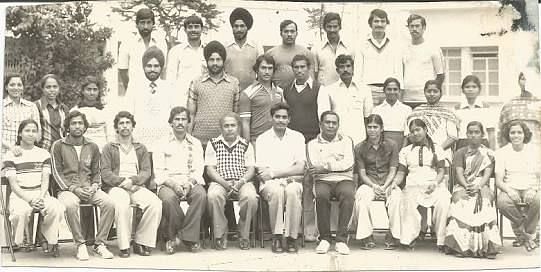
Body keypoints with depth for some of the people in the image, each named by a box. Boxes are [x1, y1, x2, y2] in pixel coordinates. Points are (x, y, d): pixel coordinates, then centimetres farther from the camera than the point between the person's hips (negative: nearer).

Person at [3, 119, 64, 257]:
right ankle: (17, 242, -8)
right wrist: (29, 200, -16)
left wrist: (41, 198, -12)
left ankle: (50, 240, -7)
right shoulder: (11, 156, 6)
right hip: (20, 195, -2)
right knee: (21, 212, -37)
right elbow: (13, 184, -2)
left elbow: (45, 180, 7)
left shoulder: (43, 154, 15)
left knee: (57, 208, -31)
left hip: (41, 194, 2)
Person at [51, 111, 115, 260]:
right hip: (67, 188, -3)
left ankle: (99, 243, -17)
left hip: (89, 188, 3)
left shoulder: (92, 147, 16)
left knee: (109, 203, -27)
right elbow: (56, 172, 0)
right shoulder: (58, 146, 6)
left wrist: (94, 186, -3)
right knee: (70, 205, -38)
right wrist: (74, 188, -13)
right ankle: (80, 244, -23)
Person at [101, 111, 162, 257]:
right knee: (121, 204, -38)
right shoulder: (109, 148, 15)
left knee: (156, 203, -28)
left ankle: (141, 242, -18)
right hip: (115, 187, -2)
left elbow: (146, 172, 11)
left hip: (137, 186, 3)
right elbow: (105, 173, 4)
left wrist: (132, 180, -10)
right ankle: (124, 246, -29)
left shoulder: (141, 148, 23)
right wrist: (122, 181, -13)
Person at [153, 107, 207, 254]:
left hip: (191, 182, 2)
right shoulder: (163, 143, 11)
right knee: (169, 198, -36)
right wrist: (173, 184, -17)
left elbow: (198, 169, 8)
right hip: (168, 183, -1)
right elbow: (159, 171, 2)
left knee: (201, 195, -32)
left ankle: (186, 236, -23)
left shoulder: (195, 143, 17)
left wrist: (189, 183, -14)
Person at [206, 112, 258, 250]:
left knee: (251, 197, -33)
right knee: (213, 196, -36)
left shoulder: (246, 145, 15)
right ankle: (220, 235, -18)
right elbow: (210, 169, 2)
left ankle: (244, 235, -13)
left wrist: (241, 182, -14)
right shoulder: (213, 144, 11)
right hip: (220, 182, -1)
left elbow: (251, 169, 7)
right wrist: (225, 184, -14)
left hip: (242, 182, 1)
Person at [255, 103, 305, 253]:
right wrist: (288, 172, -13)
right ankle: (277, 237, -23)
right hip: (270, 184, 0)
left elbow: (300, 168, -1)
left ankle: (292, 238, -24)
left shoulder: (297, 137, 11)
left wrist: (273, 172, -10)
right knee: (276, 190, -35)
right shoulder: (262, 139, 9)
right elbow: (261, 172, 0)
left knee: (293, 191, -34)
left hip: (293, 182, 0)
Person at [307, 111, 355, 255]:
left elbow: (349, 164, 0)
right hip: (322, 180, 0)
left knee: (348, 194, -34)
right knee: (321, 195, -35)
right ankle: (324, 238, -22)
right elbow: (313, 168, -2)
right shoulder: (313, 144, 15)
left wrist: (326, 167, -7)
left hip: (344, 179, 1)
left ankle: (341, 239, -28)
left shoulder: (346, 141, 17)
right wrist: (338, 162, -1)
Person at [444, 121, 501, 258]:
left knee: (484, 201, -36)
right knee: (460, 200, -36)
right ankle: (462, 245, -40)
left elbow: (487, 174, 3)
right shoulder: (460, 153, 17)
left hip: (482, 186, 0)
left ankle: (484, 245, -41)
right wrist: (466, 186, -18)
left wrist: (478, 186, -18)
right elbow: (459, 173, 3)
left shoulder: (488, 153, 17)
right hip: (462, 186, 0)